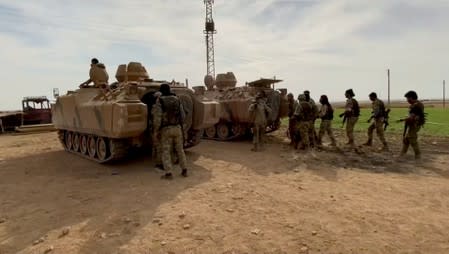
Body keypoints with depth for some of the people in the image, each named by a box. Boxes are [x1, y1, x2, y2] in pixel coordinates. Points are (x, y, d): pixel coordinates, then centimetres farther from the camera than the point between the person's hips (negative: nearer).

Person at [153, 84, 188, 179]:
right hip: (177, 128, 4)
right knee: (180, 150, 15)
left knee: (166, 152, 3)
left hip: (166, 129, -4)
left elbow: (157, 118, -14)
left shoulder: (159, 101, -7)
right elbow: (183, 115, 7)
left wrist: (155, 131, -6)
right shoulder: (177, 100, 6)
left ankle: (168, 173, -4)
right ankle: (184, 171, 15)